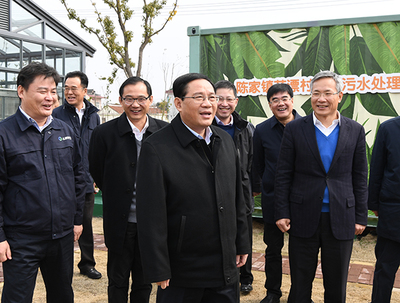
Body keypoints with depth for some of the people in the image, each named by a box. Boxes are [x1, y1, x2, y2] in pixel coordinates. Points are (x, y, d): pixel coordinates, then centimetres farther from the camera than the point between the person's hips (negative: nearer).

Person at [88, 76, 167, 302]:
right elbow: (97, 173, 2)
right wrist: (119, 197, 4)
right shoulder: (105, 133, -7)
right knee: (118, 282, 14)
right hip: (120, 222, -1)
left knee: (144, 282, 17)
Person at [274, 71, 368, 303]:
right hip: (304, 218, -1)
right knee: (300, 283, 11)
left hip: (341, 220, 1)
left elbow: (360, 177, 5)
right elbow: (283, 175, -1)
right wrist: (281, 212, -5)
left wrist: (361, 216, 3)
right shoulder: (295, 129, -2)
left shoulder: (355, 131, 2)